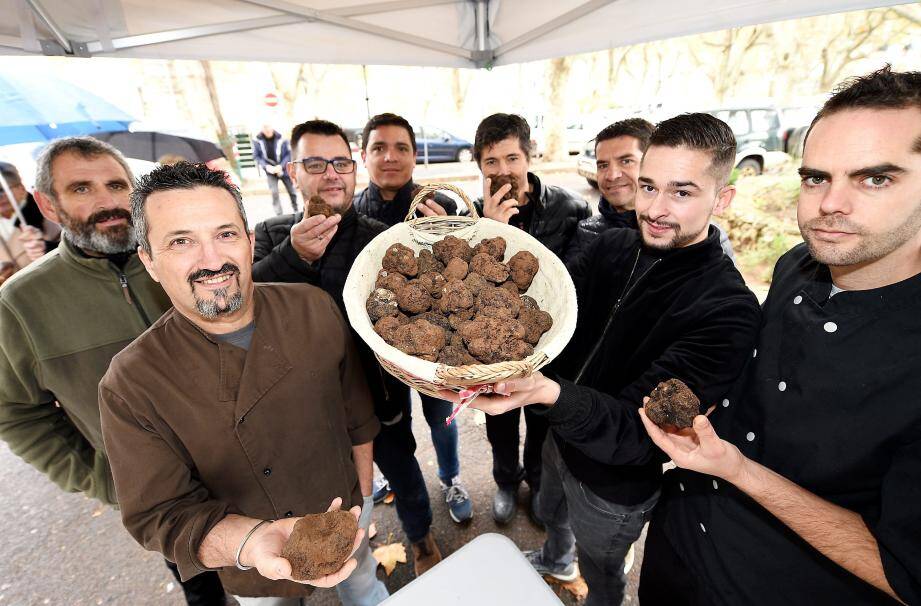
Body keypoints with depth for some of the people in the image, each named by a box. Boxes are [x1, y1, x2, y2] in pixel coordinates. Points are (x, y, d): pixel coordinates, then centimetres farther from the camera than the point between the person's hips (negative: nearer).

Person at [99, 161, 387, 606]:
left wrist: (363, 497, 2)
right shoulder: (130, 386, -24)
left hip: (346, 521, 2)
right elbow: (160, 513, -20)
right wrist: (252, 541, -40)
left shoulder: (315, 308, -19)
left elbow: (357, 413, -8)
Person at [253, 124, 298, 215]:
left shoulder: (281, 138, -12)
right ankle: (279, 215, -2)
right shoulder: (257, 140, -8)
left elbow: (289, 153, -6)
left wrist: (281, 166, -16)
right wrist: (266, 166, -16)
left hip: (284, 169, 0)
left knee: (291, 191, 8)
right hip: (270, 171, 0)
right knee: (274, 192, -11)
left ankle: (296, 210, 29)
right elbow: (256, 156, -1)